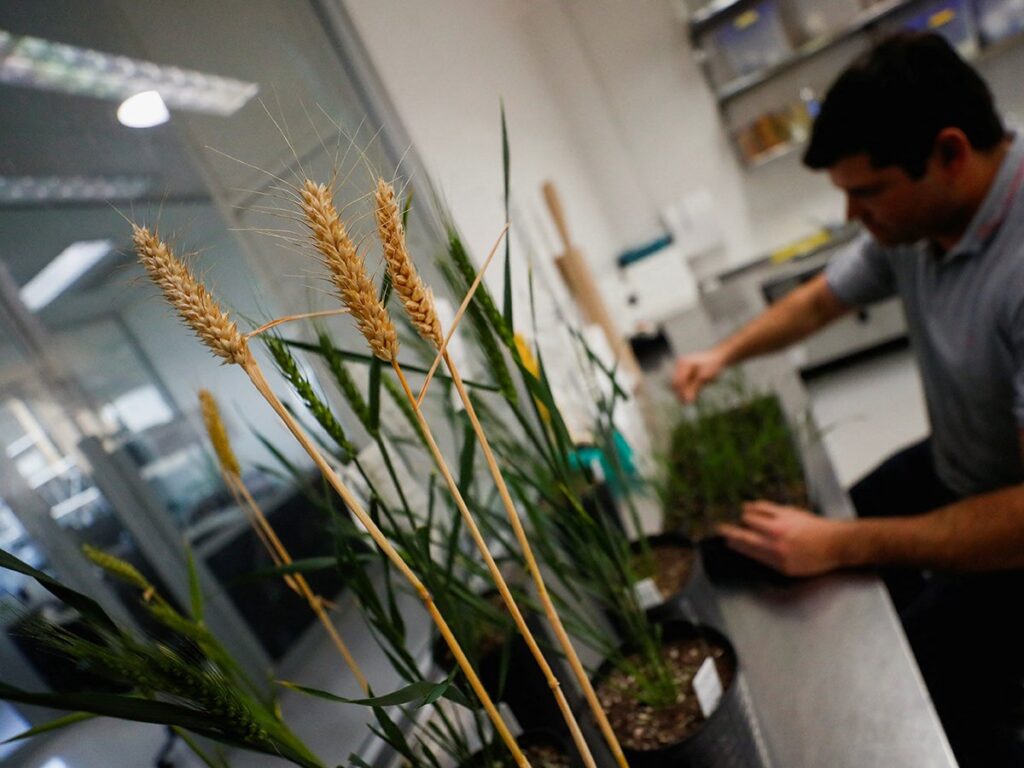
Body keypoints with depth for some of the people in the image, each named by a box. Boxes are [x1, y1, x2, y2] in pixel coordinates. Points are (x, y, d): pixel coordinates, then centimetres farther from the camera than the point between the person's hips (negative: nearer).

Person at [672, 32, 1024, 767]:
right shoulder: (914, 215, -11)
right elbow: (817, 301, 7)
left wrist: (842, 545, -33)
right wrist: (724, 353, -6)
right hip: (953, 468, 8)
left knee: (928, 692, -14)